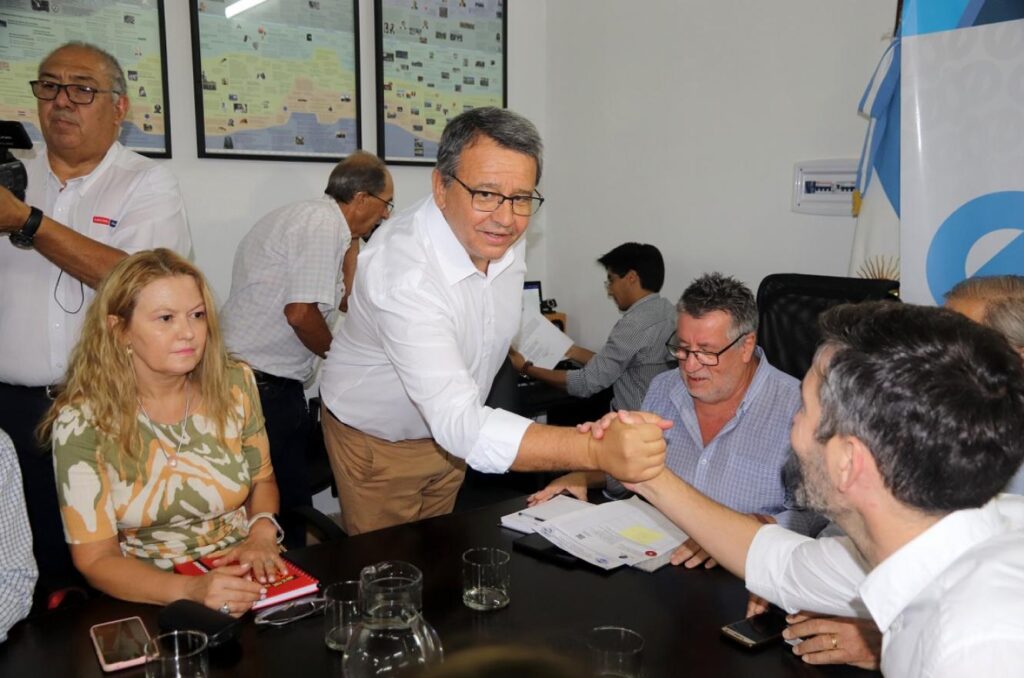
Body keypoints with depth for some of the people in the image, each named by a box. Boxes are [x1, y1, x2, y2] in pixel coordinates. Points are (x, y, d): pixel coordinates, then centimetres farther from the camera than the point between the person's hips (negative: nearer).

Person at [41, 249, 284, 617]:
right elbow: (96, 558, -12)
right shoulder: (82, 421, -12)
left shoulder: (235, 383, -4)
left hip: (247, 581, 2)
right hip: (149, 600, -1)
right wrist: (191, 591, -29)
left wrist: (262, 532, -10)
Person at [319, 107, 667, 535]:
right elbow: (459, 424, -47)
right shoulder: (403, 271, -38)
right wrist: (598, 451, -56)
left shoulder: (502, 238, -13)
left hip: (449, 432, 7)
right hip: (376, 442, -6)